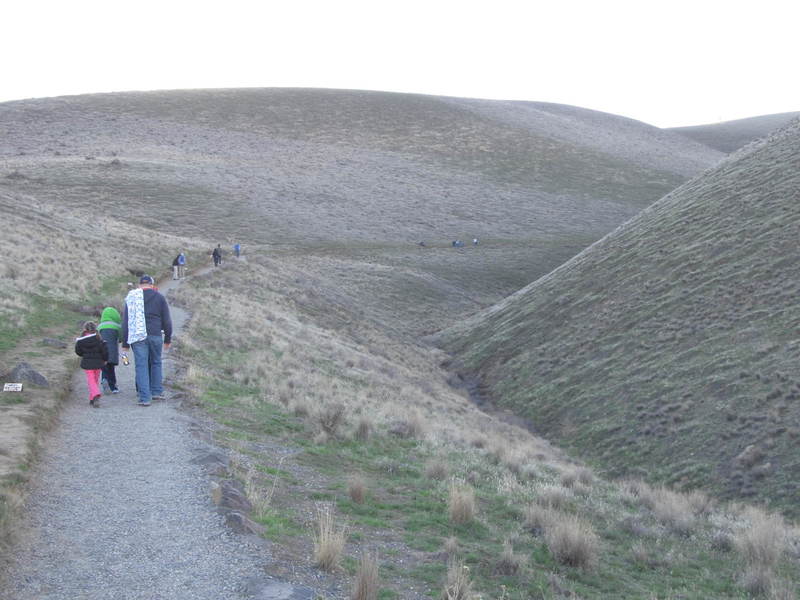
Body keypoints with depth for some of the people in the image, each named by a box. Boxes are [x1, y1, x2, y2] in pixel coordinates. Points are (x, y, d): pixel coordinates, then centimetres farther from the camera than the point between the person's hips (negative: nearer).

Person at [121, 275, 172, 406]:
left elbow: (125, 321, 6)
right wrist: (168, 339, 15)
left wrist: (125, 342, 9)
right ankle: (157, 392, 21)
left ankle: (144, 398, -5)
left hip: (137, 337, 0)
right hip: (155, 335, 1)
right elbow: (167, 320, 6)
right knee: (156, 363, 18)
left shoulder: (131, 298, 7)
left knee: (141, 366, -1)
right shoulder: (159, 297, 7)